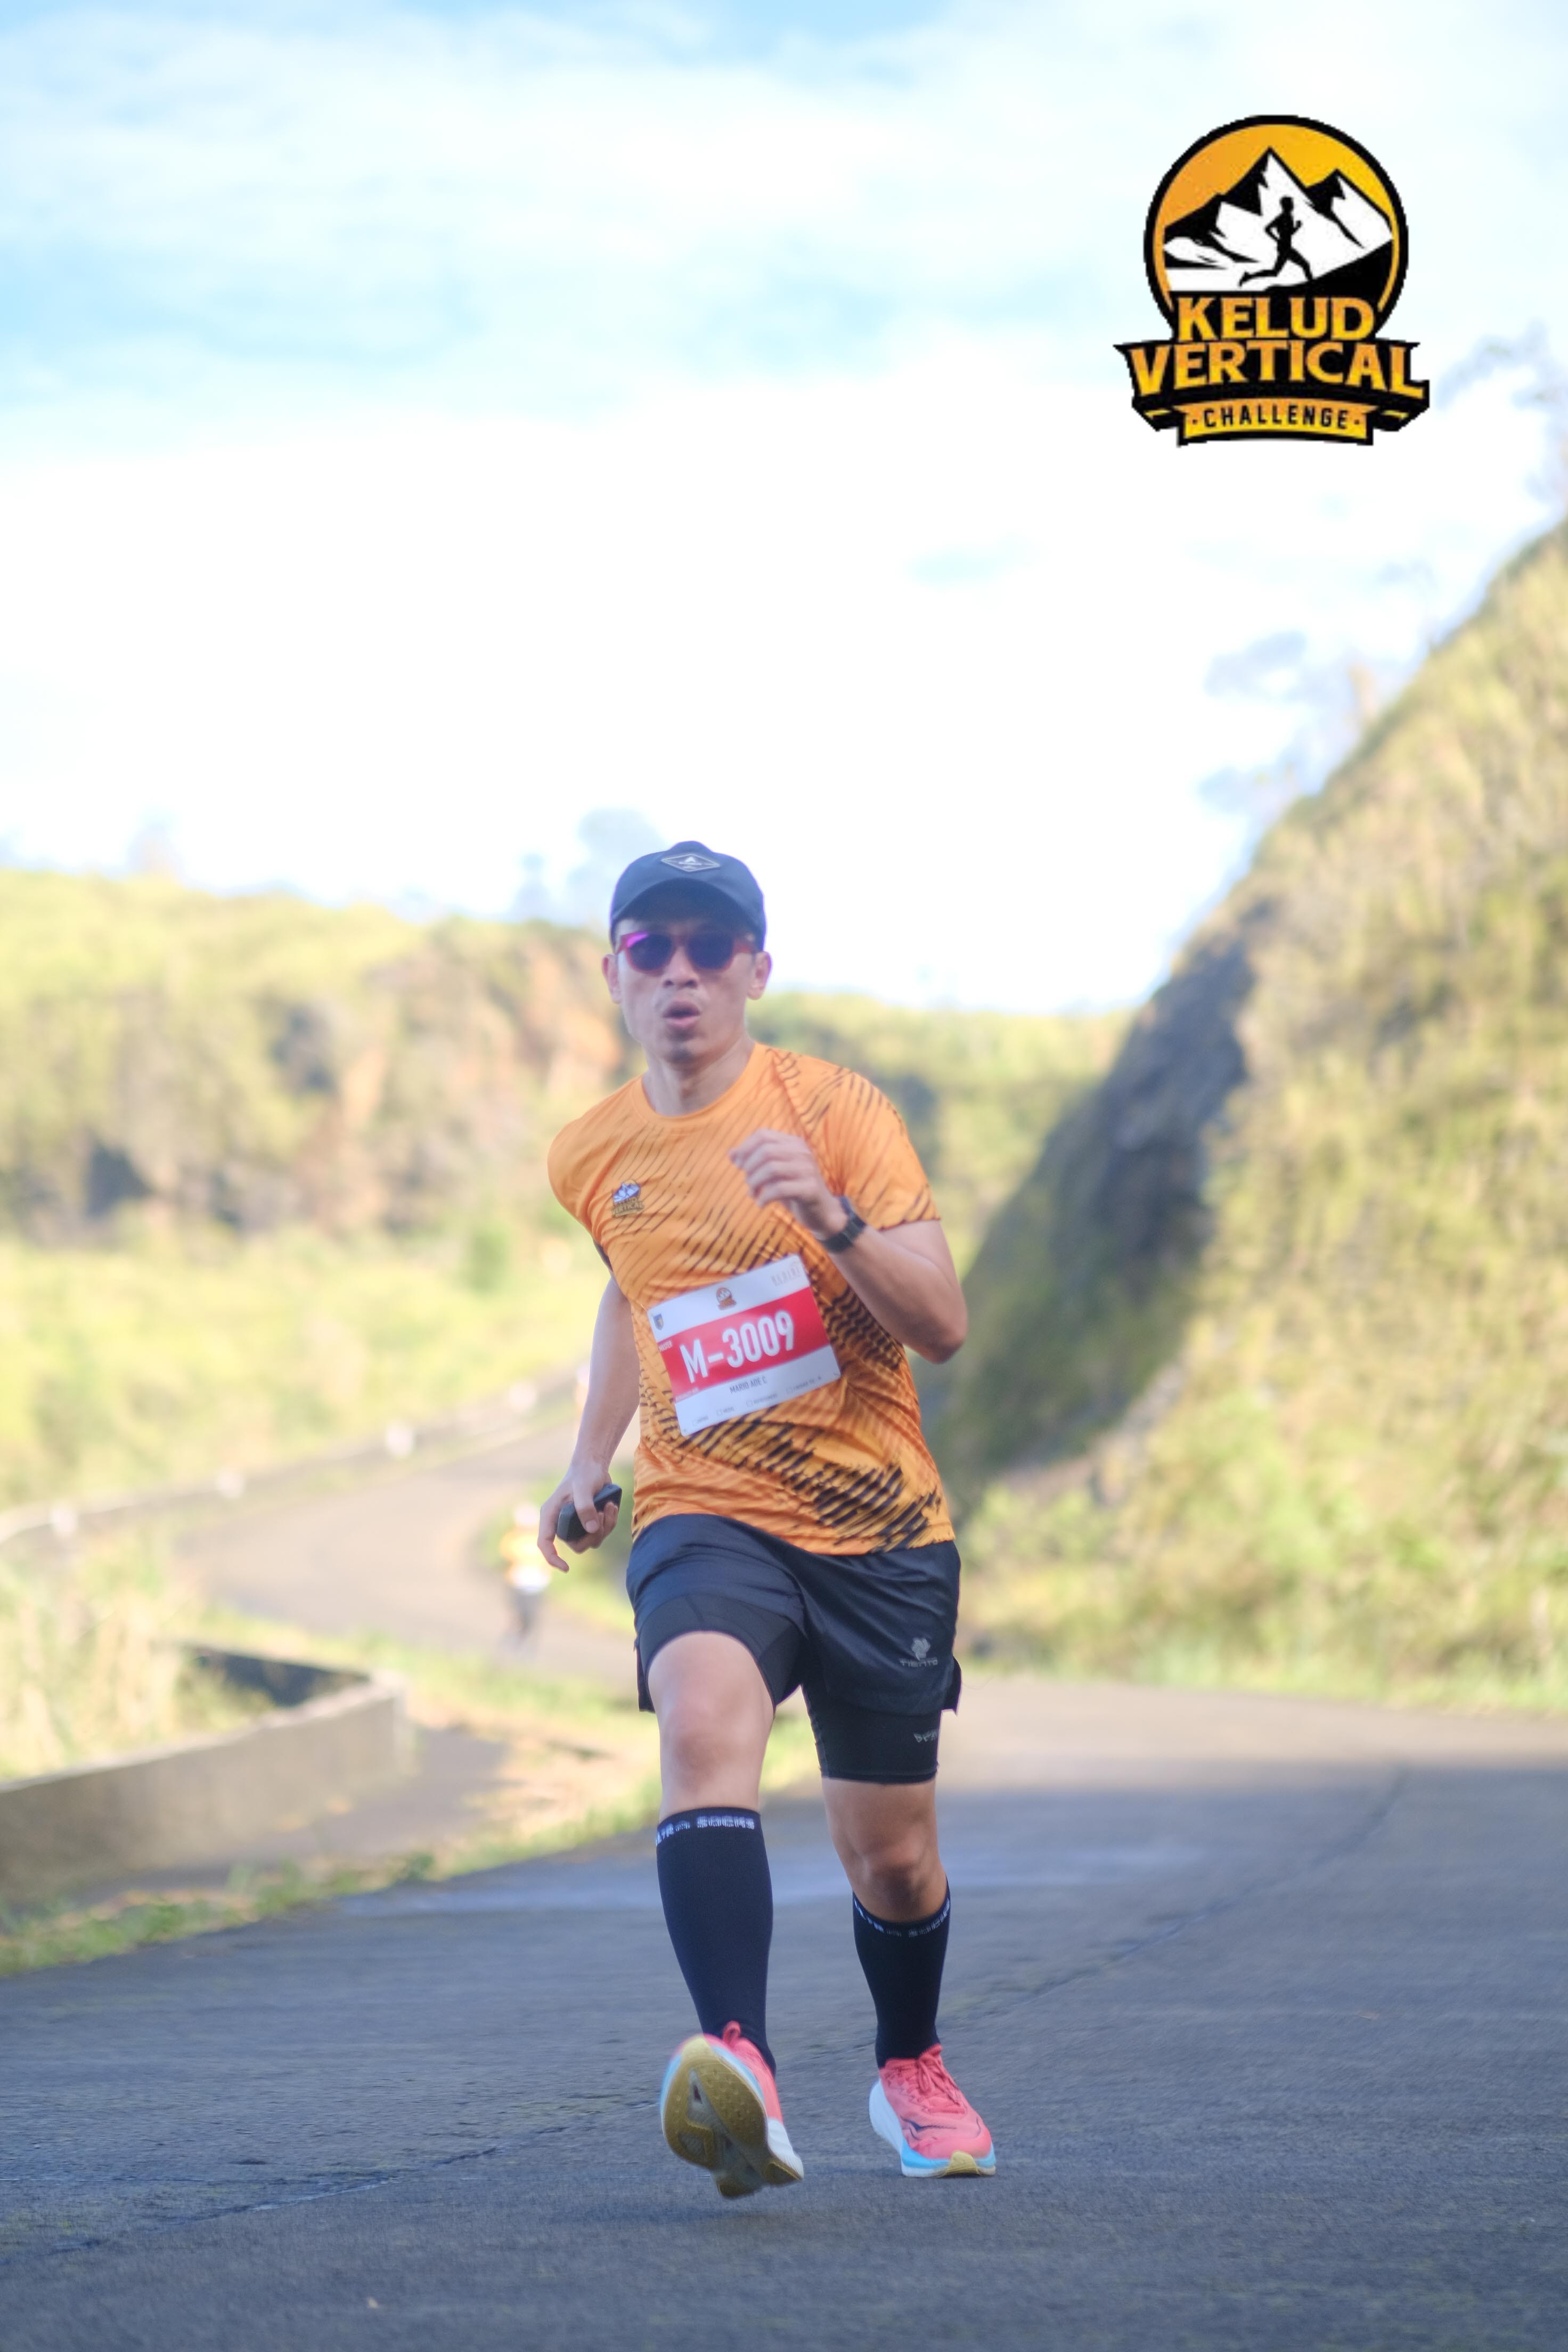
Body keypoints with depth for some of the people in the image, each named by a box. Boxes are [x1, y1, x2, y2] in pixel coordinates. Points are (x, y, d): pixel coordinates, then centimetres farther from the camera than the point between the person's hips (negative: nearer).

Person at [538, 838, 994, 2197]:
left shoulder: (836, 1113, -8)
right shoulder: (592, 1159, 4)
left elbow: (943, 1327, -17)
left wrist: (831, 1216, -32)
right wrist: (593, 1460, 22)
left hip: (878, 1526, -1)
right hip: (706, 1517, 1)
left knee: (891, 1852, 8)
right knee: (703, 1722, -32)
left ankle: (913, 2073, 41)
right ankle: (744, 2073, -49)